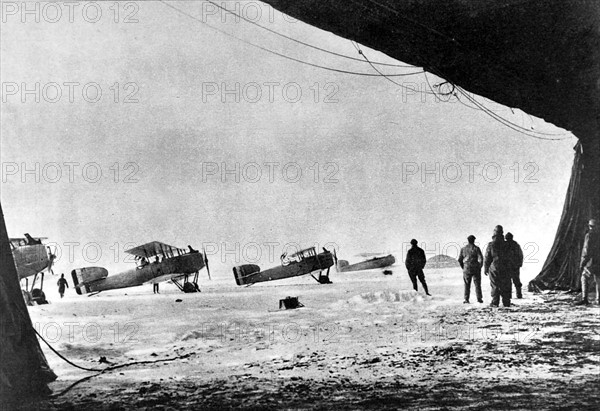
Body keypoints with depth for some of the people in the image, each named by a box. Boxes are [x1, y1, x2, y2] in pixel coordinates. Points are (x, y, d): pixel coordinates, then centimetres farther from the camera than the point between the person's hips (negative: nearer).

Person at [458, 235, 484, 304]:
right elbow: (480, 259, -11)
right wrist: (480, 267, 3)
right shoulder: (476, 248, -5)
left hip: (466, 269, 2)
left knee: (467, 285, 7)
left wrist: (463, 267, 16)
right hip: (476, 269, -2)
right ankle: (479, 298, 7)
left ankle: (466, 299, 3)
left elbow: (460, 259, 5)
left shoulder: (463, 249, 3)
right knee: (477, 284, 8)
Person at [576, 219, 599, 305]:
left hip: (590, 261, -5)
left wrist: (582, 262, -10)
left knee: (585, 279, 2)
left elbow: (586, 250, -14)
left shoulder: (589, 235, -10)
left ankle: (584, 298, -9)